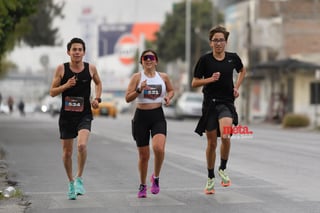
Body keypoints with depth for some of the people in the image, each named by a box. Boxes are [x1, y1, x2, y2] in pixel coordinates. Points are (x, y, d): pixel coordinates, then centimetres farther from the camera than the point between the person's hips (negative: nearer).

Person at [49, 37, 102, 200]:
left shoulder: (91, 68, -1)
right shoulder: (61, 69, -4)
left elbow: (98, 83, 20)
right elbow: (52, 92, 0)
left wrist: (97, 98, 4)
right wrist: (66, 86, -17)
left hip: (84, 115, -1)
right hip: (66, 115, 1)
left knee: (82, 145, -25)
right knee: (67, 152, 9)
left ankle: (79, 178, -6)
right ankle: (71, 182, 30)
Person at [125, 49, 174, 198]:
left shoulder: (163, 77, 5)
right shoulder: (137, 77, -2)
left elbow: (171, 90, 23)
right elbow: (127, 98, -5)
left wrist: (168, 97, 2)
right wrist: (139, 90, -21)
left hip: (158, 116, 1)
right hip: (141, 116, -1)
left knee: (159, 148, -23)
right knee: (143, 155, 6)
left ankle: (156, 177, 3)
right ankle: (142, 185, 27)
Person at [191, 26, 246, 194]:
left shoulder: (233, 58, 2)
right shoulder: (205, 59, -3)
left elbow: (242, 71, 24)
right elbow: (194, 83, 1)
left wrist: (236, 87, 9)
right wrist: (210, 79, -14)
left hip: (227, 103, 0)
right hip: (210, 103, 0)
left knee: (225, 137, -25)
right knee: (211, 143, 7)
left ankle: (223, 169, -2)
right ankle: (210, 178, 23)